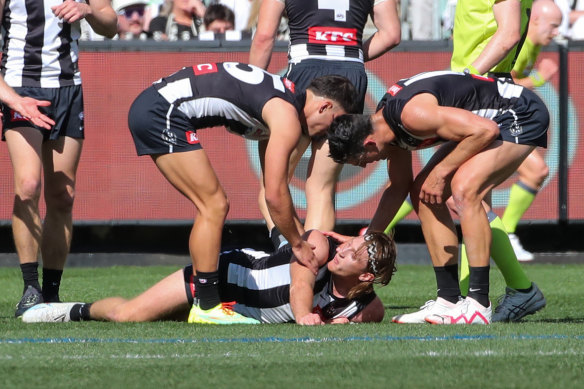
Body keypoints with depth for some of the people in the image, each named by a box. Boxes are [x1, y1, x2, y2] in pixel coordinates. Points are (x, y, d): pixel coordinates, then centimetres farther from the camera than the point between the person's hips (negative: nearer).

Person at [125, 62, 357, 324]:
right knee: (214, 207, -8)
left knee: (211, 207, 14)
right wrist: (298, 244, -1)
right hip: (162, 112, -10)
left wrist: (302, 236, 29)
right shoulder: (287, 117, -11)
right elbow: (274, 195, -13)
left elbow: (275, 187, 29)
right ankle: (207, 307, -7)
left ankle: (205, 300, 16)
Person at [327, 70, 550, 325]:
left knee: (464, 189, -28)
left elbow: (486, 131, -31)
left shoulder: (412, 114, -31)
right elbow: (398, 188, 15)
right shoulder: (386, 121, 0)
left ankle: (478, 304, -26)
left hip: (522, 113, -10)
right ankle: (449, 300, 7)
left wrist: (440, 172, -22)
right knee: (422, 193, 4)